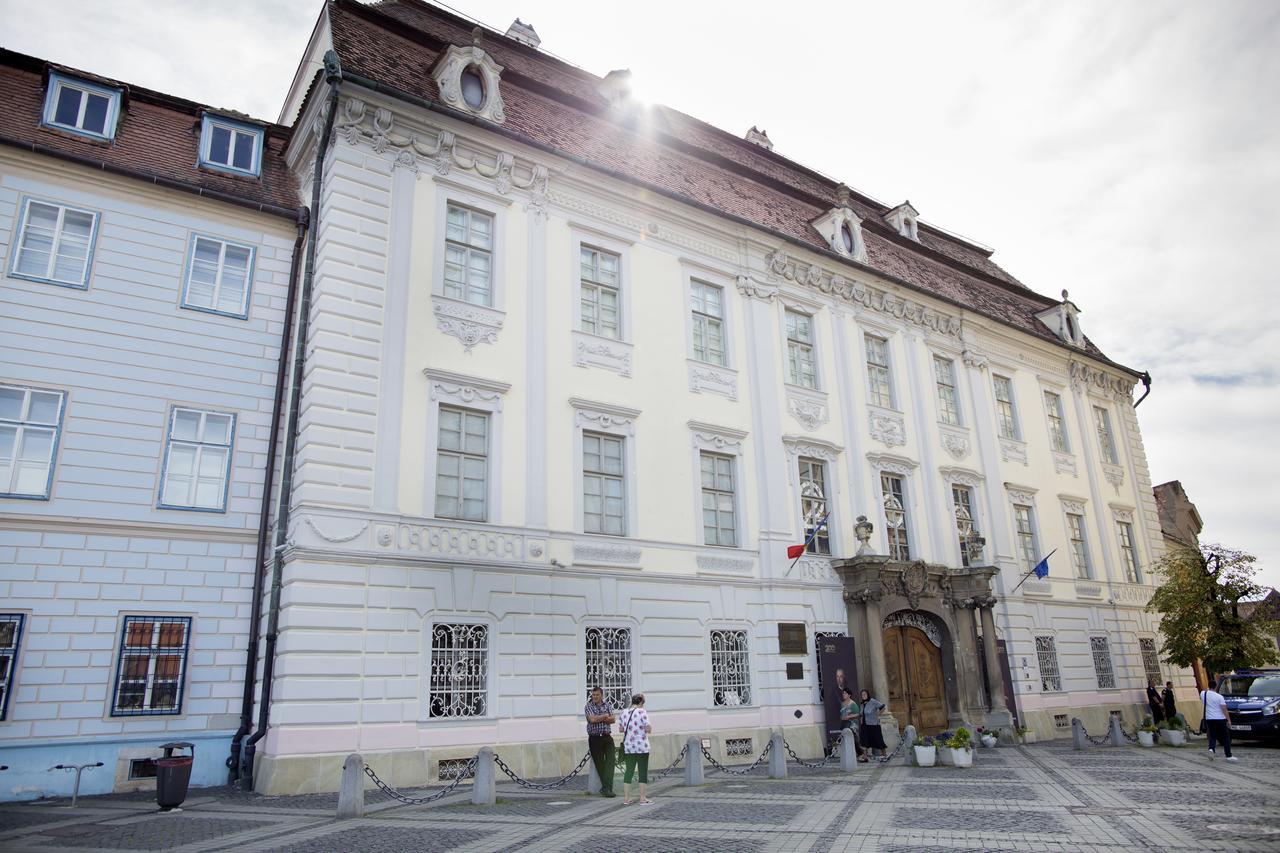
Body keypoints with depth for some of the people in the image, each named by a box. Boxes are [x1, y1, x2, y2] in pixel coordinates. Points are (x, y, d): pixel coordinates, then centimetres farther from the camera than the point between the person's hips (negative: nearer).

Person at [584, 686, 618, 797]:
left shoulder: (607, 705, 9)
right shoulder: (589, 706, 0)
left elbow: (613, 720, 0)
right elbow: (592, 719, -15)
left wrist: (599, 719, -11)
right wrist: (605, 716, -5)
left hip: (607, 737, 2)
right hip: (594, 738, -2)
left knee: (610, 761, -12)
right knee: (599, 763, 2)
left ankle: (606, 788, -16)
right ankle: (607, 788, 13)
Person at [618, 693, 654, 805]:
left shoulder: (623, 713, 5)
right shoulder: (642, 712, -10)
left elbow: (620, 729, 10)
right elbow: (648, 729, -13)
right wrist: (650, 727, 8)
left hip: (628, 747, 4)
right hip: (642, 747, -4)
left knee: (629, 771, 10)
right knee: (643, 772, 5)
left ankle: (626, 798, 9)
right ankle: (642, 798, 7)